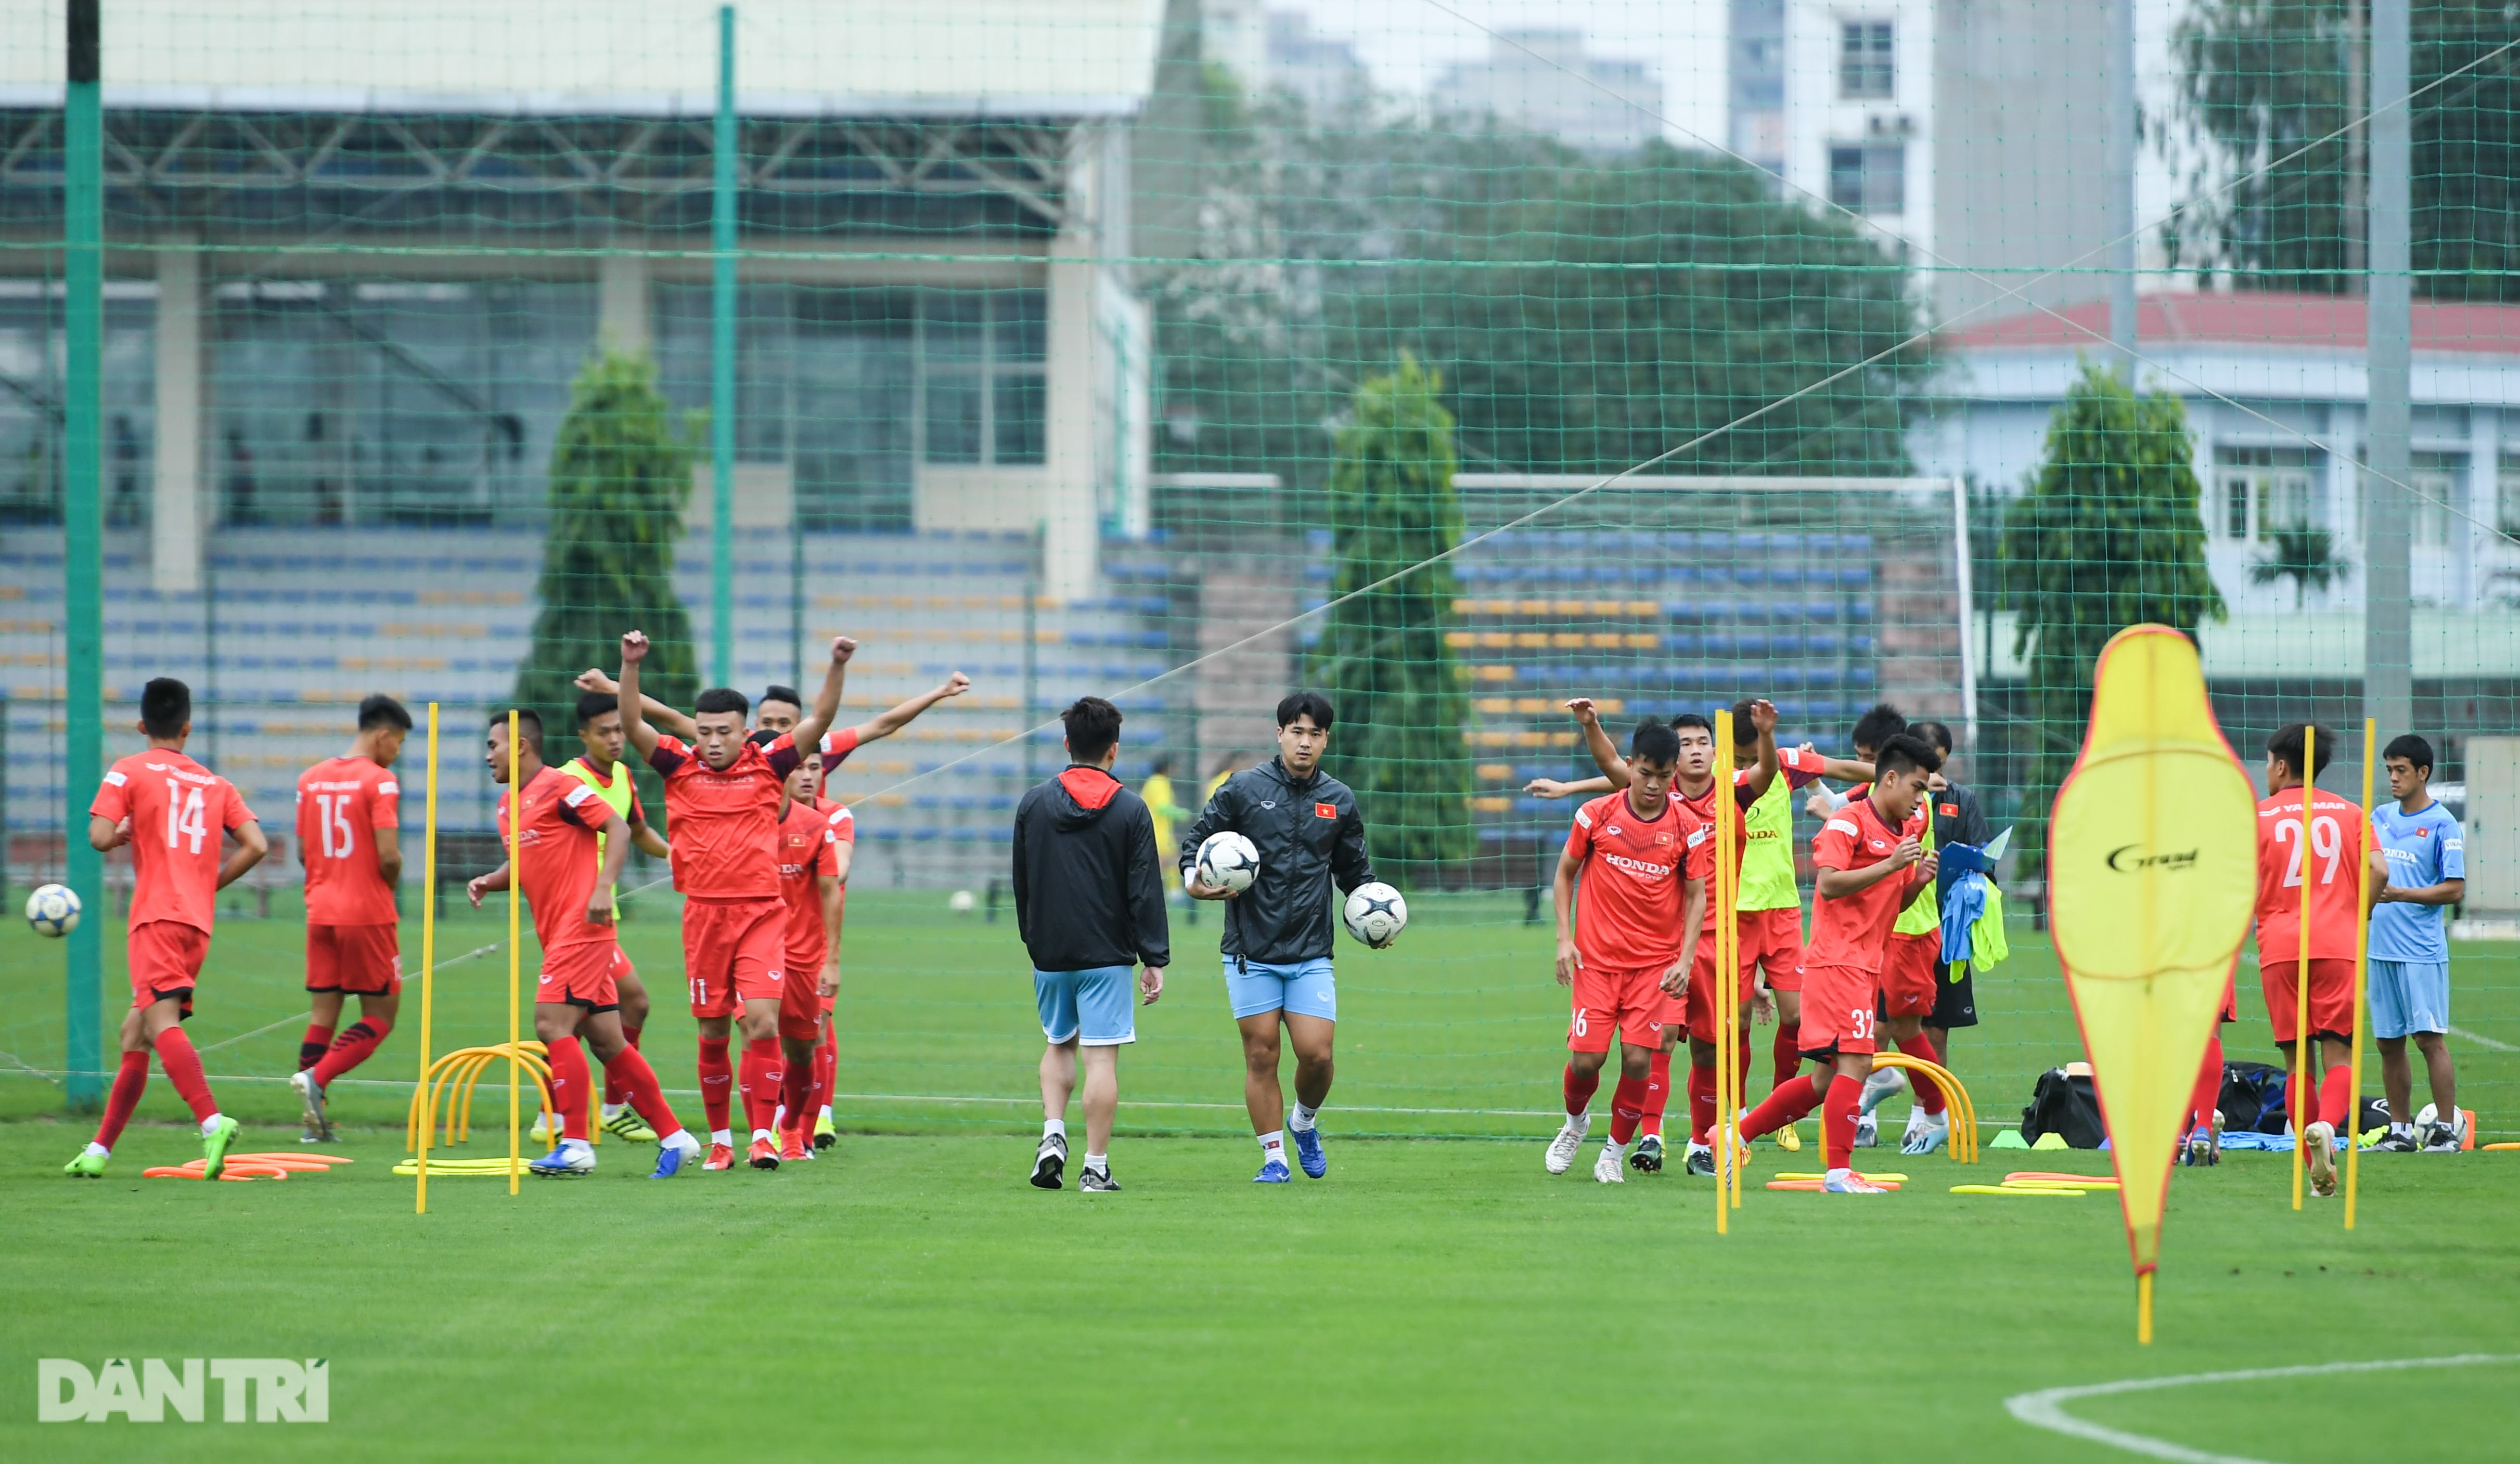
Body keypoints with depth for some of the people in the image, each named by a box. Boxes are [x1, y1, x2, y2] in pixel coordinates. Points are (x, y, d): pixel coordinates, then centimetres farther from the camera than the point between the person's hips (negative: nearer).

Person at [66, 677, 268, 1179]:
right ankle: (99, 1150, 18)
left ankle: (212, 1121, -42)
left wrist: (124, 832, 14)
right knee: (134, 1032, 15)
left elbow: (99, 838, -8)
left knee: (162, 1021, -20)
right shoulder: (215, 784, 18)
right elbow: (256, 845, 7)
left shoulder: (129, 771, 3)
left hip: (158, 918, -6)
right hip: (199, 922, 6)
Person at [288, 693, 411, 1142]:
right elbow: (389, 856, -17)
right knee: (380, 1016, 4)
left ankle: (314, 1123, 5)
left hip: (320, 913, 6)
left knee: (322, 1013, 9)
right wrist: (390, 883, 3)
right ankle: (316, 1077, -16)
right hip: (367, 914, -6)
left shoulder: (310, 779, 9)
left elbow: (303, 852, 12)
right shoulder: (379, 780, -11)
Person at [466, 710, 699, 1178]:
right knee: (606, 1041, 8)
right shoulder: (509, 806, 17)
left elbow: (618, 827, -13)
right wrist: (489, 882, 8)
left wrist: (603, 888, -23)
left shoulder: (557, 787, -10)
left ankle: (576, 1147, -12)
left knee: (551, 1024, -14)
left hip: (581, 927, -9)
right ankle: (672, 1137, 12)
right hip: (556, 932, 9)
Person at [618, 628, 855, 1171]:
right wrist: (630, 667, -19)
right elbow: (633, 725, -6)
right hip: (703, 914, 1)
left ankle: (762, 1136, -12)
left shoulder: (768, 765, 3)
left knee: (764, 1021, -13)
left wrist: (838, 666, -14)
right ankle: (719, 1139, 16)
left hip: (761, 912, -1)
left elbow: (819, 720, -1)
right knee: (713, 1033, 6)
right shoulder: (681, 766, 3)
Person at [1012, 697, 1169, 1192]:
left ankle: (1053, 1133, 3)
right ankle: (1096, 1166, -3)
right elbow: (1145, 891, -6)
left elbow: (1021, 883, 10)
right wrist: (1155, 959, -2)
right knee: (1102, 1057, -2)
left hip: (1050, 952, 3)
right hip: (1107, 955, -3)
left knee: (1058, 1045, 21)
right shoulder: (1131, 810, -5)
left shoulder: (1034, 803, 2)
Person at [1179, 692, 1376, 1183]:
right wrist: (1194, 881, -15)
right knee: (1261, 1055, -2)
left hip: (1312, 955, 2)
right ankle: (1274, 1156, 9)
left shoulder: (1340, 801, 9)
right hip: (1251, 953, -2)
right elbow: (1197, 841, 5)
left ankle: (1305, 1121, 23)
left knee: (1316, 1053, -7)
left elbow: (1355, 870, 20)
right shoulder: (1243, 789, 0)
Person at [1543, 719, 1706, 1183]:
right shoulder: (1596, 815, -3)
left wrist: (1684, 959, -7)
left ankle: (1616, 1151, 12)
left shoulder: (1687, 828, -3)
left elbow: (1696, 896, 3)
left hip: (1656, 962, 0)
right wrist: (1565, 939, -1)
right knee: (1587, 1057, -5)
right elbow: (1565, 873, 8)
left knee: (1639, 1059, -9)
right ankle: (1575, 1123, 28)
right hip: (1596, 959, 0)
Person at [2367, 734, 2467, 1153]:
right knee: (2388, 1043, 7)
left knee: (2430, 1039, -8)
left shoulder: (2442, 824, -6)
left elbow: (2455, 890, -10)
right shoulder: (2381, 818, 13)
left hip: (2422, 951, -6)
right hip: (2380, 946, 6)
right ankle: (2400, 1130, 13)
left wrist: (2400, 894, -18)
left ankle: (2448, 1128, -3)